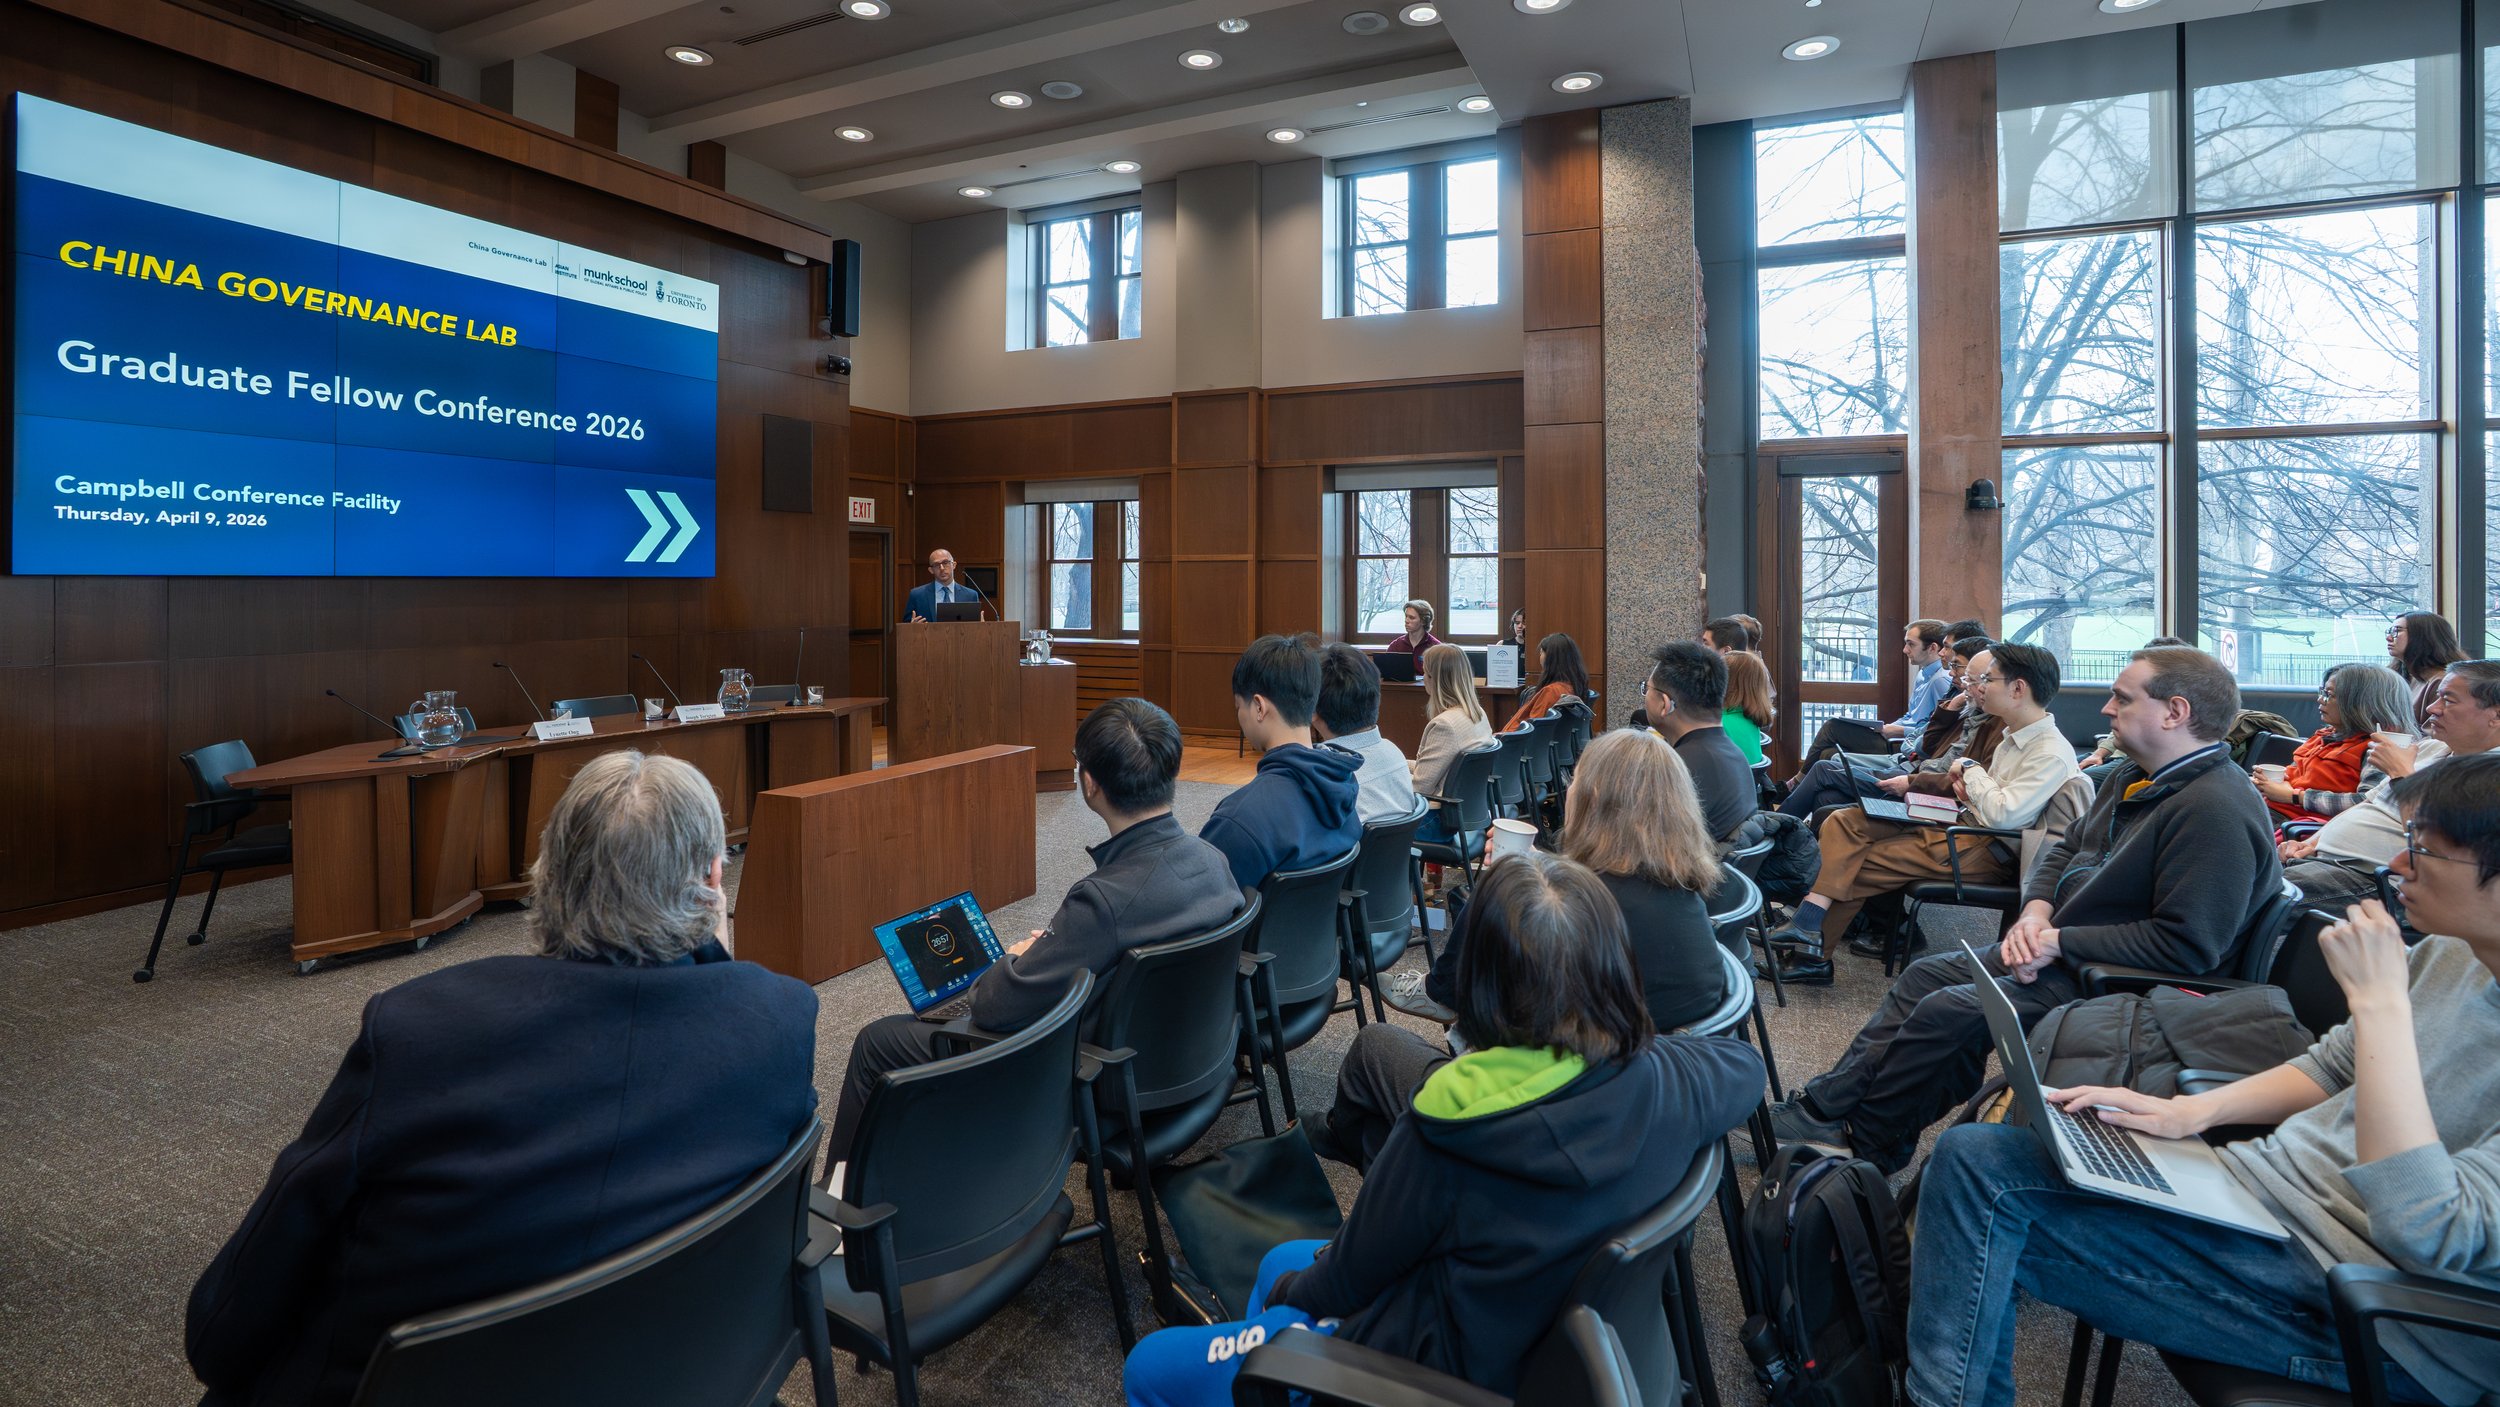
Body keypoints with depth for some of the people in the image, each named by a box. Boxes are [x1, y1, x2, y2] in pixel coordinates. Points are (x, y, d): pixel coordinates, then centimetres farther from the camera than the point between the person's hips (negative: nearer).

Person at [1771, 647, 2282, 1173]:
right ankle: (1827, 1105, 8)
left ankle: (1856, 1139, -1)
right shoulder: (2137, 775, 8)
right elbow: (2064, 849, 15)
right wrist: (2035, 910, -5)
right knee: (1925, 975, 7)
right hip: (2057, 948, 10)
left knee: (1948, 1012, -18)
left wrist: (2059, 941, -21)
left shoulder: (2217, 812, -24)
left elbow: (2188, 947, -28)